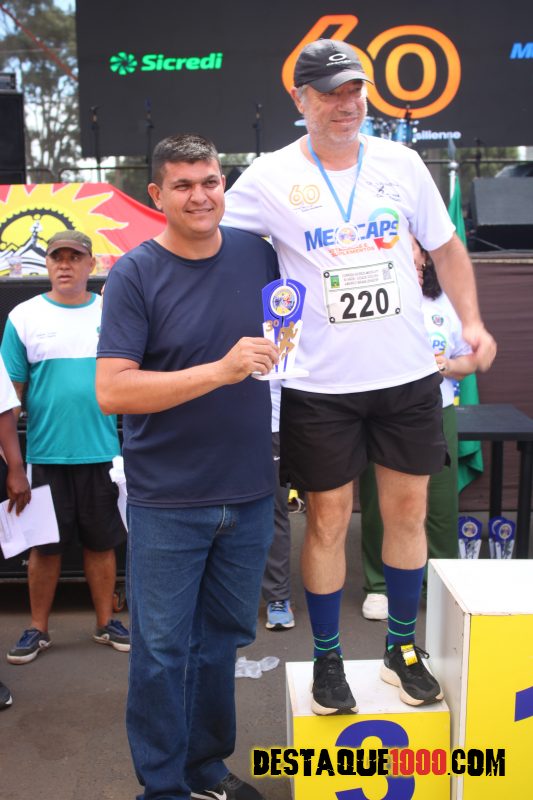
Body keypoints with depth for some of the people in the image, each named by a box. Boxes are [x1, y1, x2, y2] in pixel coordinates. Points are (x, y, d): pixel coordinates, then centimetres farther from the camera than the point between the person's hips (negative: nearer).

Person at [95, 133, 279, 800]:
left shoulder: (258, 254, 2)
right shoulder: (134, 275, -9)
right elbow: (111, 392, -19)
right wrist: (221, 371, -26)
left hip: (249, 494, 4)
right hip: (167, 502, -4)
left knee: (221, 641, 18)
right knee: (162, 650, 6)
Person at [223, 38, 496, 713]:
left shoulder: (401, 163, 4)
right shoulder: (271, 177, -4)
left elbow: (446, 248, 12)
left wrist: (471, 322, 2)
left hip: (408, 376, 3)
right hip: (321, 385, -3)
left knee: (408, 510, 11)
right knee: (328, 520, 5)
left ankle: (402, 648, 31)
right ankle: (327, 657, 25)